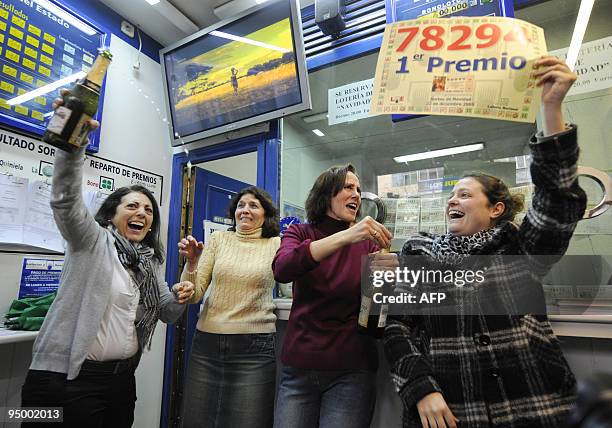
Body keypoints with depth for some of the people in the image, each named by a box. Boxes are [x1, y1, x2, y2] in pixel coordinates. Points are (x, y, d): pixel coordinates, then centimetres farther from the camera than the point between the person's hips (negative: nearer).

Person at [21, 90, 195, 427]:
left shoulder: (150, 263, 11)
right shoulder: (92, 240, -6)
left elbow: (166, 314, 15)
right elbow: (66, 198, -25)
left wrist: (180, 298, -8)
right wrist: (74, 138, -40)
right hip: (66, 379, -6)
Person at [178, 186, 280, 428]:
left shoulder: (276, 246, 2)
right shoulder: (219, 240, 5)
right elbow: (194, 296, 2)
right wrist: (192, 261, -14)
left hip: (255, 348, -2)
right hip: (207, 344, 3)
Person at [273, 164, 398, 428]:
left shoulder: (368, 241, 0)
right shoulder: (299, 234, 0)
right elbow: (282, 270, -22)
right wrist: (345, 235, -31)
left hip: (352, 371, 0)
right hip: (299, 368, 1)